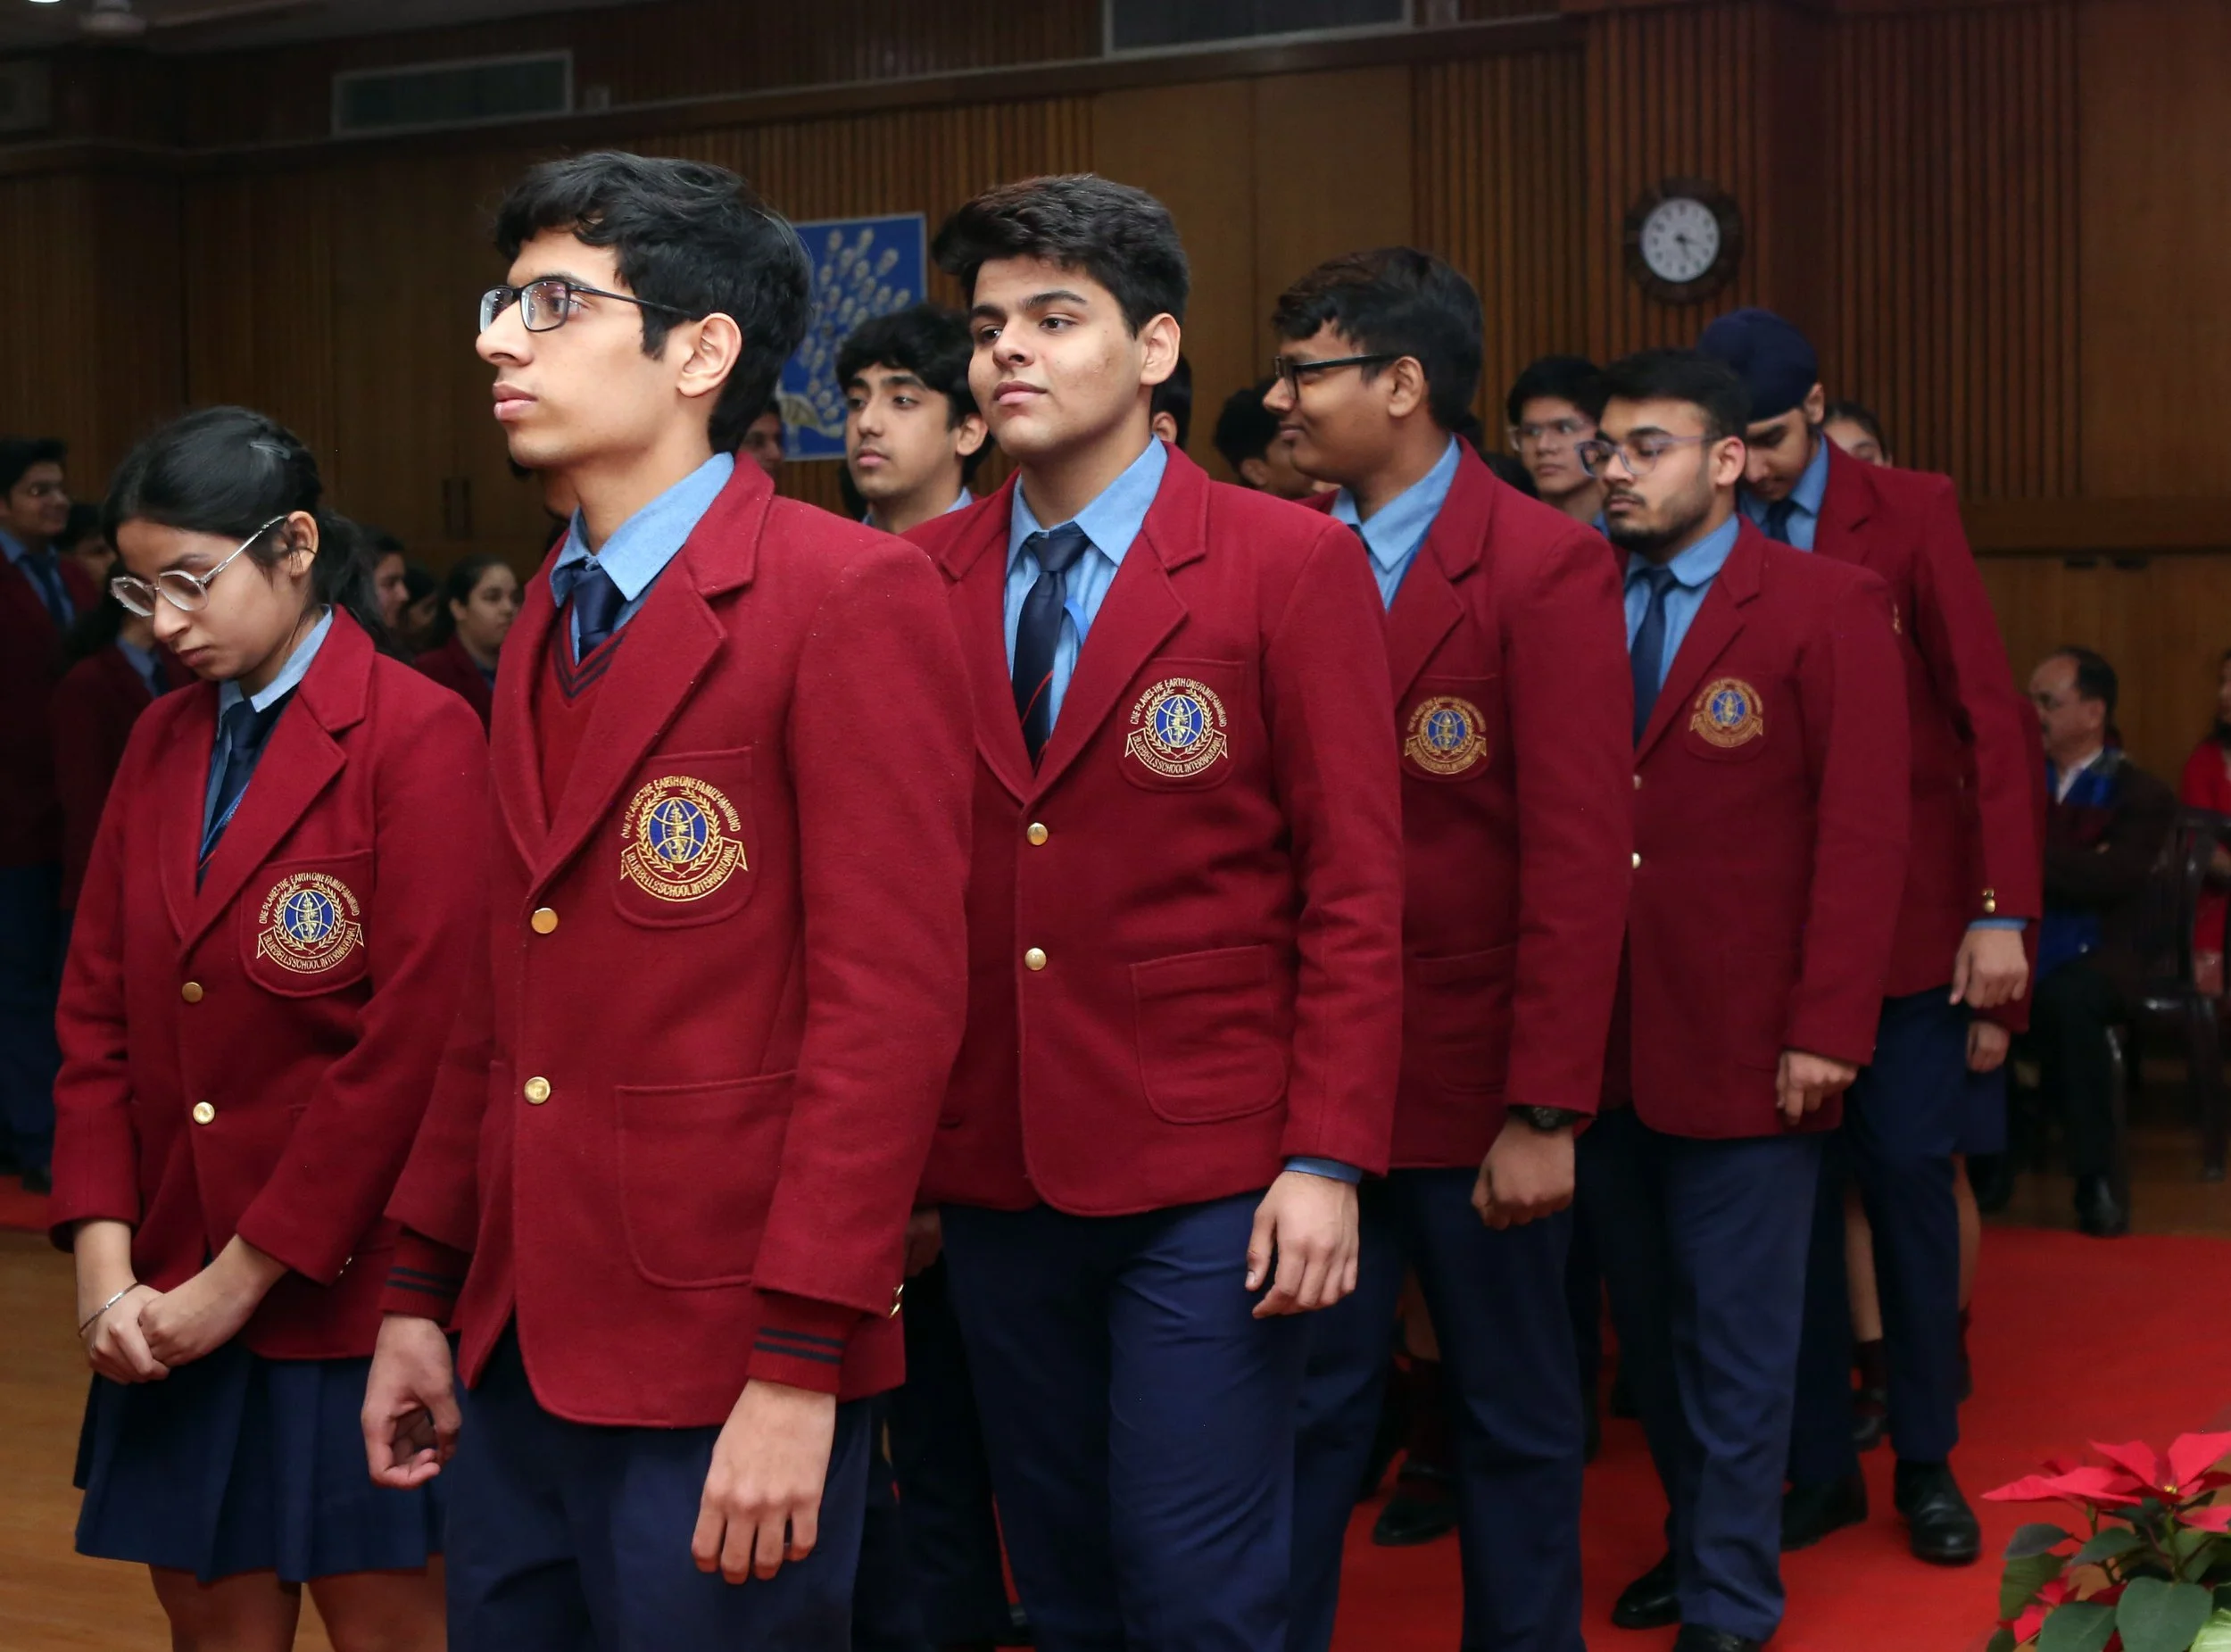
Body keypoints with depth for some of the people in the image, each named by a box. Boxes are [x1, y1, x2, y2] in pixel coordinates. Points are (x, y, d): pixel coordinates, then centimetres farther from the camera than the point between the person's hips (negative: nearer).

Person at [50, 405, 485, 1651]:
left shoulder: (419, 740, -11)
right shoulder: (164, 742, 10)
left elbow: (413, 1045, -16)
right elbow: (98, 1014, 8)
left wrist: (242, 1276, -13)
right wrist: (106, 1262, -4)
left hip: (342, 1286, -6)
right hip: (171, 1300, 6)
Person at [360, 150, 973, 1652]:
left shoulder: (853, 598, -12)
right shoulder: (550, 620, 13)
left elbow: (888, 1002, -17)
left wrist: (799, 1366, -19)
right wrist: (422, 1296, 14)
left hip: (721, 1368, -7)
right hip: (520, 1355, 7)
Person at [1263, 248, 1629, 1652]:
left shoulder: (1546, 566, -10)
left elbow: (1580, 859, -13)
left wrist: (1545, 1112, -16)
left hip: (1480, 1088, -4)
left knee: (1516, 1421, 11)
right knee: (1306, 1410, 10)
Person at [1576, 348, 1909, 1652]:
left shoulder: (1830, 607, -6)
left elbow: (1866, 835, -10)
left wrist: (1827, 1031, -15)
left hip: (1744, 1046, -4)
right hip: (1601, 1044, 5)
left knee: (1737, 1343, 5)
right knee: (1648, 1327, 16)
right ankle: (1697, 1542, 31)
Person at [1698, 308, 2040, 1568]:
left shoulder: (1913, 514, -3)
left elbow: (1992, 719, -5)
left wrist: (2003, 914, -9)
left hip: (1911, 919, -1)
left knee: (1908, 1179, 2)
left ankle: (1927, 1464, 16)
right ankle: (1820, 1464, 18)